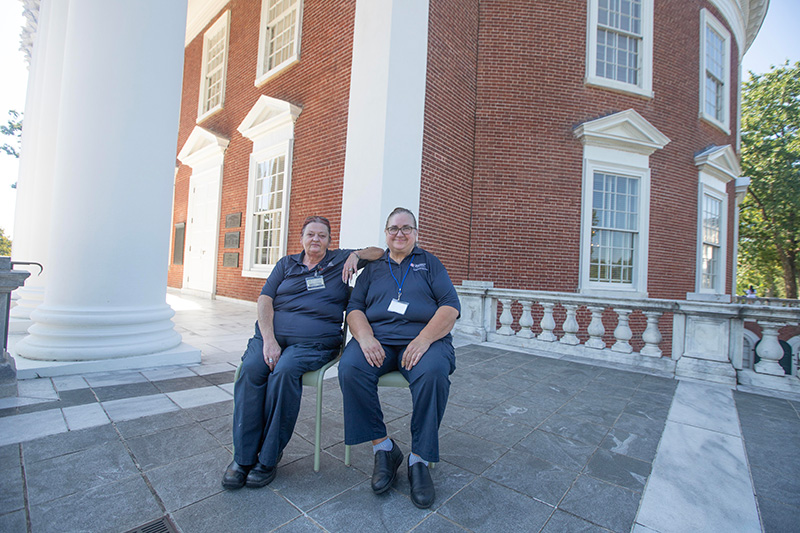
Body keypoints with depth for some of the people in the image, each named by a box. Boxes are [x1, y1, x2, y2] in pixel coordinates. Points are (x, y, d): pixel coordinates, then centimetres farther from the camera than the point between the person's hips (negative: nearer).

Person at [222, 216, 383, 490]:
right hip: (271, 332, 3)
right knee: (251, 368, -26)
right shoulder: (286, 264, 19)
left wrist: (356, 255, -3)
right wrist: (268, 339, -9)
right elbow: (264, 300, 7)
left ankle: (268, 458, -14)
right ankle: (242, 457, -11)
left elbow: (379, 252, 18)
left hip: (313, 341, -2)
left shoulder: (340, 260, 16)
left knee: (285, 371, -31)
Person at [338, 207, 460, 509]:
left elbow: (451, 306, 2)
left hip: (424, 338, -1)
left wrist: (424, 339, -15)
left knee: (433, 373, -33)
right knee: (350, 368, -27)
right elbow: (354, 308, 10)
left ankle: (419, 459, -14)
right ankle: (383, 448, -10)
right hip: (377, 338, 2)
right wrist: (365, 337, -13)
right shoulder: (372, 269, 21)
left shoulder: (429, 263, 15)